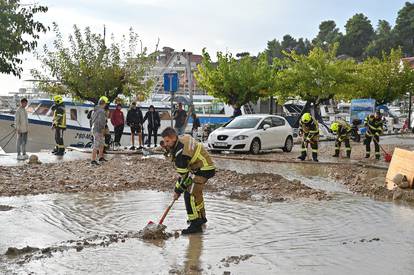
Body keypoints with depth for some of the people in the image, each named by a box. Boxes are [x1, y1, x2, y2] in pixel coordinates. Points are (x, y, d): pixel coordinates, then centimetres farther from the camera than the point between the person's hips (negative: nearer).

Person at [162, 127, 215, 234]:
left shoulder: (180, 153, -28)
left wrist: (177, 191, -12)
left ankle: (196, 225, -17)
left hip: (204, 169, -11)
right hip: (202, 166, 11)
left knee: (190, 194, -17)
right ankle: (201, 217, 42)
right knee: (196, 190, 25)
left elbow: (183, 175, -22)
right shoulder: (184, 138, 0)